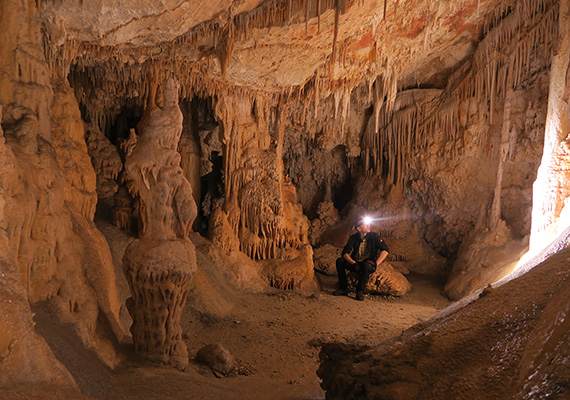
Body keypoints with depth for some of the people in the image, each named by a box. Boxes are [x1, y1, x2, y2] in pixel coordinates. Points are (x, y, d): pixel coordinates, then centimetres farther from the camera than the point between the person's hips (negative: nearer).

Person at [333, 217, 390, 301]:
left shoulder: (374, 236, -8)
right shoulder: (353, 238, -3)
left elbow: (385, 250, -11)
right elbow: (345, 253, -9)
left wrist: (376, 263, -21)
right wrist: (353, 263, -26)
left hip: (368, 264, -3)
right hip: (355, 264, 3)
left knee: (366, 265, -38)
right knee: (340, 261, -20)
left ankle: (360, 291, -22)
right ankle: (343, 288, -12)